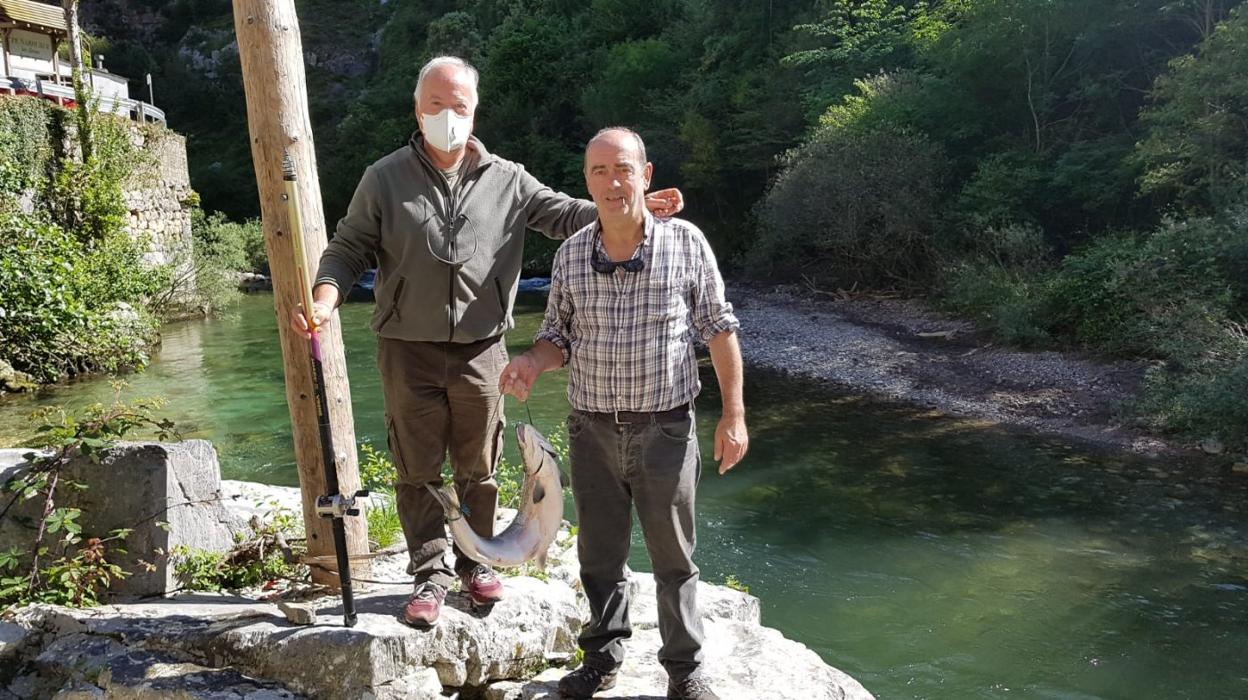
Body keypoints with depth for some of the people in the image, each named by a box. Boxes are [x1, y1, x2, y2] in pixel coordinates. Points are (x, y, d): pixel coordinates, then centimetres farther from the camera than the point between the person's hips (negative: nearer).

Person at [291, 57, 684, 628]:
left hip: (481, 351, 1)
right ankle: (430, 575, 20)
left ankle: (475, 564, 30)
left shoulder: (506, 180, 4)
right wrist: (325, 298, -17)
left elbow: (561, 213, 0)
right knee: (417, 469, 7)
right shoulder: (384, 179, 2)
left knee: (479, 468, 13)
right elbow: (349, 249, 2)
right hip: (408, 351, -1)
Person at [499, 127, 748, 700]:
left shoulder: (685, 242, -6)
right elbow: (559, 337, 11)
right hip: (592, 432, 3)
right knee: (600, 555, 15)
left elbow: (720, 330, -1)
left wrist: (734, 414, -4)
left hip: (665, 430, -2)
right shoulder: (570, 255, 1)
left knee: (674, 558, 10)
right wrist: (532, 363, -12)